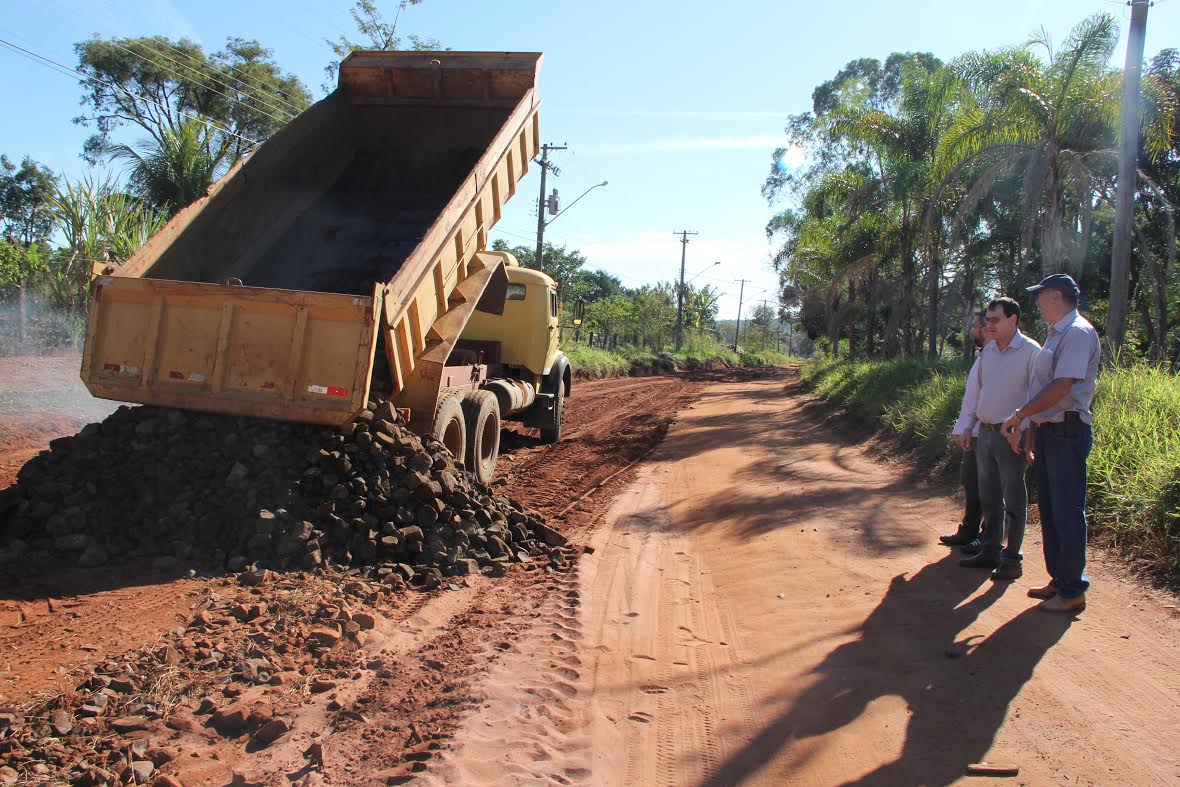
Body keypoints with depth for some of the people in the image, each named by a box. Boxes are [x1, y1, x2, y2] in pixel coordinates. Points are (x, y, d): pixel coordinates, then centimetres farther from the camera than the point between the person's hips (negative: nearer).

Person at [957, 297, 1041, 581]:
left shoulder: (1031, 351, -10)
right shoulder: (988, 350, 11)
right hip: (985, 431, 7)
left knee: (1013, 500, 1)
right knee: (988, 497, 14)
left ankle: (1012, 558, 9)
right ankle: (990, 551, 24)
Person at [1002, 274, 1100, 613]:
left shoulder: (1078, 333, -13)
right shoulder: (1056, 335, 17)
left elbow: (1061, 387, -21)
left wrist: (1019, 415, -14)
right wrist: (1026, 426, 18)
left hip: (1067, 432, -10)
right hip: (1047, 432, 10)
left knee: (1067, 512, -4)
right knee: (1049, 509, 14)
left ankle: (1073, 591, 4)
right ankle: (1058, 580, 24)